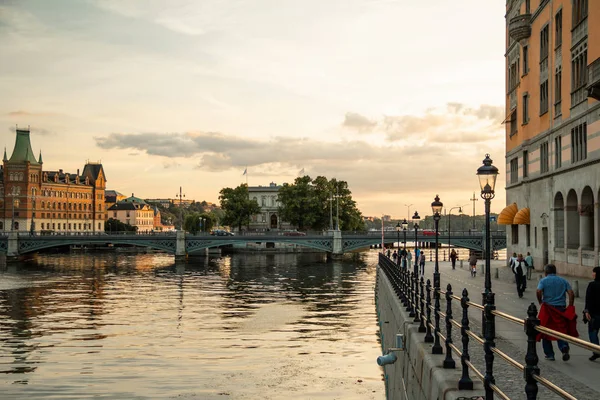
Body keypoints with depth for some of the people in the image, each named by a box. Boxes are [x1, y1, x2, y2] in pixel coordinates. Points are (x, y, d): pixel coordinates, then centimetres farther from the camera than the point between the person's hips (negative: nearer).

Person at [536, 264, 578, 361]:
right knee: (562, 330, 10)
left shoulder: (543, 281, 0)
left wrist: (540, 301, 0)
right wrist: (570, 307, 6)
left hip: (548, 309, -2)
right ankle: (564, 347, -16)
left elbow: (538, 292, -17)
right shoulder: (563, 281, 9)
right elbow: (571, 294, 1)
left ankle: (549, 354, 12)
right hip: (561, 308, 2)